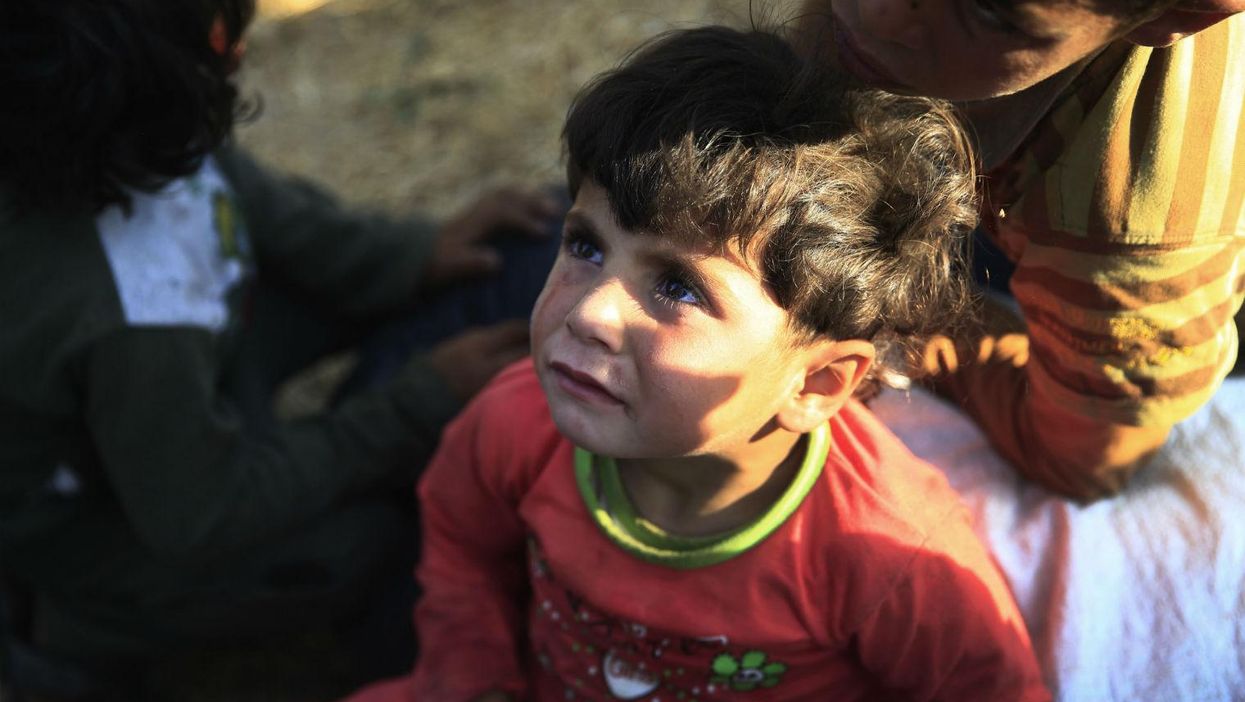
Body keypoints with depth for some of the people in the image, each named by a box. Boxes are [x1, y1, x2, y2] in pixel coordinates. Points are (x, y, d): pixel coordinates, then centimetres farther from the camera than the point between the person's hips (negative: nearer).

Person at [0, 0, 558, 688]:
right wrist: (421, 401, -23)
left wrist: (412, 254, -9)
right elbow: (201, 522, -27)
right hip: (81, 510, -7)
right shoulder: (137, 319, -44)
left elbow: (238, 191, -2)